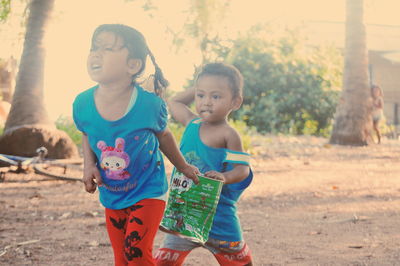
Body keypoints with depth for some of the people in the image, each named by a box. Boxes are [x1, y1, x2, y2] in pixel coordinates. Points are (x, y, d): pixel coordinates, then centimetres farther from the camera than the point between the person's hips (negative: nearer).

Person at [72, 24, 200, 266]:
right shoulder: (83, 104, -15)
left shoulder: (150, 104, -23)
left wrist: (184, 168, 12)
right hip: (112, 196, 4)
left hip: (148, 193, -4)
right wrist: (89, 165, -8)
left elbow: (163, 136, 0)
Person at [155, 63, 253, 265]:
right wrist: (199, 89, 15)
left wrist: (225, 177, -37)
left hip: (218, 217, -4)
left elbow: (242, 169, -17)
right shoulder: (193, 124, 5)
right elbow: (173, 103, 23)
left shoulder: (228, 135, -13)